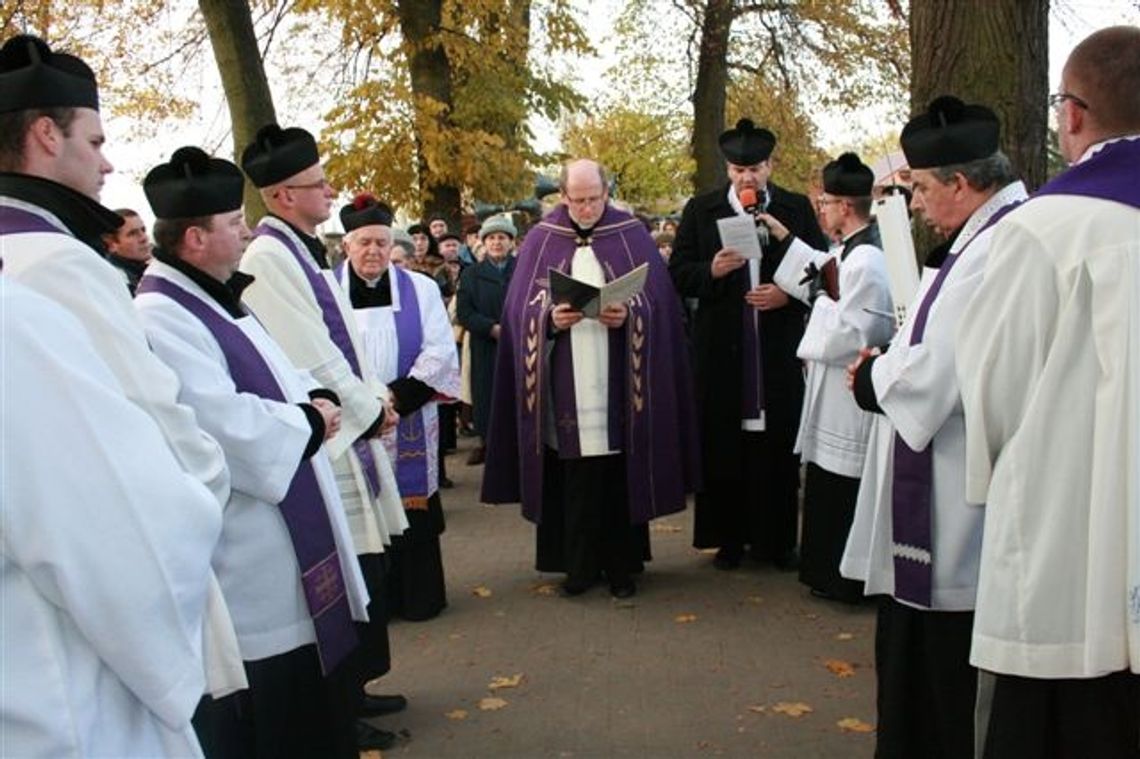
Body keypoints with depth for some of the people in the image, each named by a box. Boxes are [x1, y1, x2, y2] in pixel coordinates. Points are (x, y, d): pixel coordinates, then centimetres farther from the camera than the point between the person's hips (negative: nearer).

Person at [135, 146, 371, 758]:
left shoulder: (217, 299, 12)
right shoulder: (161, 318, -21)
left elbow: (277, 380, 18)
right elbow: (230, 428, -29)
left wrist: (316, 401, -4)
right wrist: (309, 421, -13)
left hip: (283, 546, 10)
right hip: (245, 568, -10)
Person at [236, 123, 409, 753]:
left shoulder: (302, 252, 13)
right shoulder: (267, 258, -16)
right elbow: (309, 358, -18)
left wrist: (377, 397, 8)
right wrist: (370, 410, -8)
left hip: (350, 430, 9)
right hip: (326, 441, -9)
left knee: (361, 572, 16)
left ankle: (349, 691, 31)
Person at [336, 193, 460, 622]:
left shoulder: (420, 289, 6)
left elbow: (439, 351, -2)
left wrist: (398, 396, -13)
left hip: (409, 423, 1)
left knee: (411, 506, 3)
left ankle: (418, 596, 15)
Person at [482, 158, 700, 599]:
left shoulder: (632, 236, 6)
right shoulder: (541, 240, 8)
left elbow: (657, 302, 2)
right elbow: (520, 308, 4)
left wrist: (628, 316, -17)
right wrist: (550, 319, -14)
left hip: (618, 383, 0)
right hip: (565, 386, 1)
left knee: (619, 475, 3)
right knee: (573, 476, 2)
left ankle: (621, 565, 15)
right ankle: (580, 564, 14)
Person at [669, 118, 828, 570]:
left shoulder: (797, 209, 6)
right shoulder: (700, 210, 5)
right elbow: (678, 274, 2)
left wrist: (788, 294, -11)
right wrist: (712, 271, -17)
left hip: (780, 346, 1)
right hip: (721, 347, 0)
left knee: (779, 443, 5)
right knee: (723, 444, 3)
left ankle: (776, 538, 17)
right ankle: (729, 538, 15)